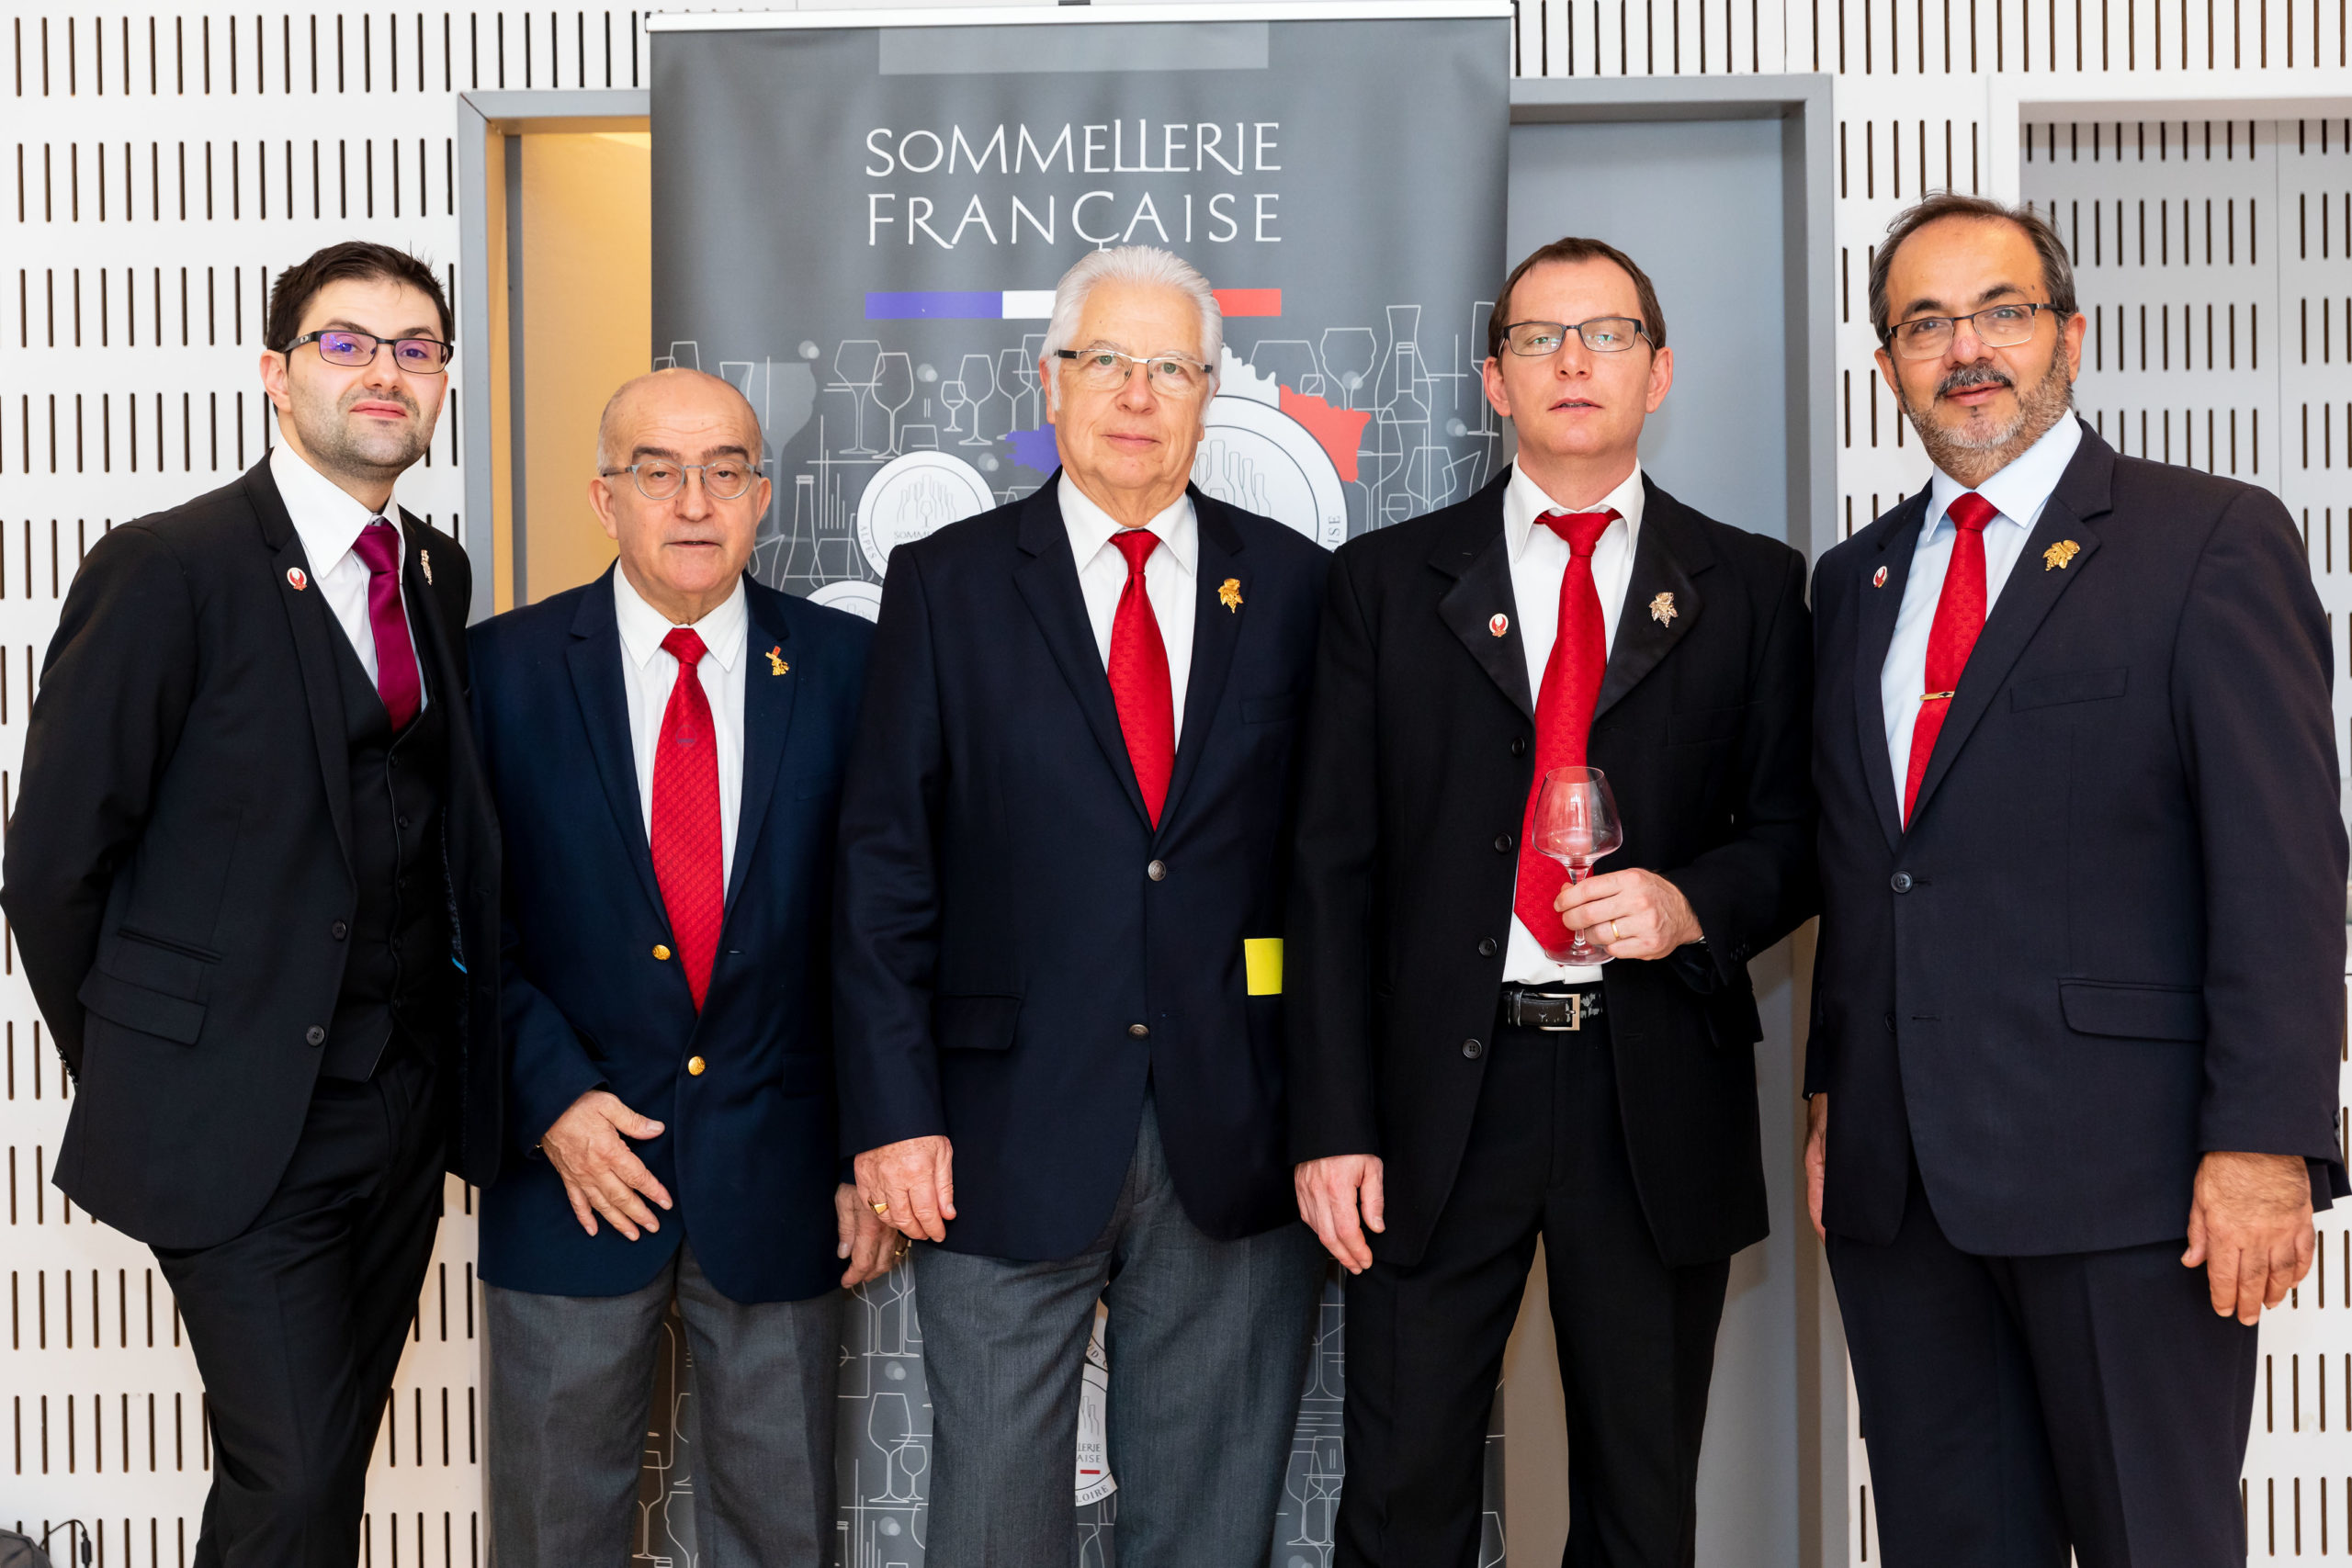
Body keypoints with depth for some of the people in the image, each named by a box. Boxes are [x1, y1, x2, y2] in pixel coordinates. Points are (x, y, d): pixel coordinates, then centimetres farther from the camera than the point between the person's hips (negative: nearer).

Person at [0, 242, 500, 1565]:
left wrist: (454, 1061, 8)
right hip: (243, 1118, -6)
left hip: (408, 1107, 6)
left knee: (331, 1457, 16)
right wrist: (132, 1074, 1)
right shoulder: (170, 570, -10)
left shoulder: (438, 574, 10)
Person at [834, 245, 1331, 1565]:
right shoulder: (946, 584, 3)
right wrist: (894, 1112, -6)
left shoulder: (1295, 586, 6)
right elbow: (886, 864, 0)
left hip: (1239, 1143, 1)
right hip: (1010, 1135, -1)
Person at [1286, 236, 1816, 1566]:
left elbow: (1794, 836, 9)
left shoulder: (1751, 588, 8)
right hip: (1440, 1101, 0)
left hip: (1658, 1104, 1)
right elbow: (1335, 869, 2)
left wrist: (1694, 904, -14)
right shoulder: (1387, 581, 6)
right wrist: (1333, 1124, -5)